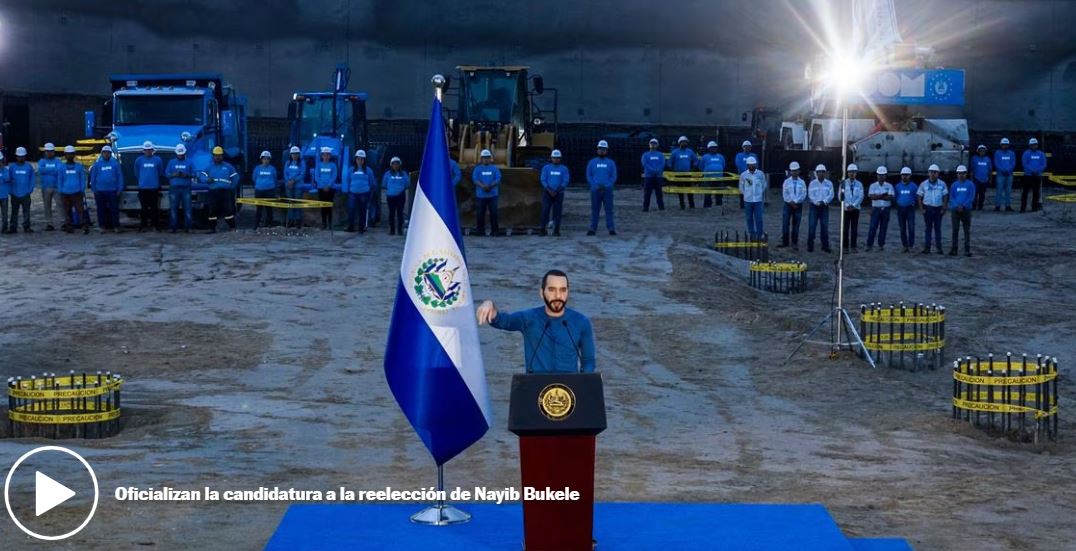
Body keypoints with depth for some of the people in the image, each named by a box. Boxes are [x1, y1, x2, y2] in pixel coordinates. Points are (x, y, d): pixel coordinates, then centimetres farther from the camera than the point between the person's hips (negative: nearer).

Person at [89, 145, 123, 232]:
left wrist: (119, 189, -1)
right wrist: (94, 190, 5)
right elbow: (93, 177, 9)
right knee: (101, 209, 4)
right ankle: (102, 226, 11)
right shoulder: (97, 164, 6)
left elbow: (120, 176, 3)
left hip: (113, 191, -1)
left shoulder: (115, 163, 3)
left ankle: (116, 226, 3)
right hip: (100, 191, 1)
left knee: (114, 209, -2)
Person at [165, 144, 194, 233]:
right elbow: (166, 174, 10)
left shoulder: (189, 163, 11)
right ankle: (173, 227, 0)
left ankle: (187, 227, -4)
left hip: (186, 188, -1)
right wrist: (174, 175, -10)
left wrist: (186, 175, -13)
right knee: (173, 208, -2)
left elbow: (193, 174, 6)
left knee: (187, 208, -6)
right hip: (174, 188, 1)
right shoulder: (171, 162, 14)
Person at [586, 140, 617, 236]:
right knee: (595, 210, 1)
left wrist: (607, 186, -10)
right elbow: (588, 176, 5)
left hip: (607, 190, 0)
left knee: (609, 210, -4)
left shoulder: (611, 163, 8)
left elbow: (614, 177, 4)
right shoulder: (592, 162, 8)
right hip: (595, 190, 0)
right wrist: (596, 186, -9)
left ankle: (611, 229, -4)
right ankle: (593, 229, 3)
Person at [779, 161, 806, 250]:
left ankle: (795, 243, 10)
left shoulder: (802, 182, 4)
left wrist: (795, 202, -14)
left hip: (798, 205, 0)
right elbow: (784, 194, -1)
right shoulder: (786, 182, 4)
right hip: (788, 205, 0)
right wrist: (791, 202, -12)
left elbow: (803, 195, -2)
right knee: (785, 224, -2)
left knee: (796, 225, 3)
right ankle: (785, 242, 6)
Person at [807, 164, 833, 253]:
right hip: (814, 207, -1)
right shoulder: (812, 183, 3)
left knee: (825, 227, 3)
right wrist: (817, 202, -20)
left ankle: (825, 245, 10)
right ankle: (810, 246, 0)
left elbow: (831, 195, -3)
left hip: (825, 207, 1)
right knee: (812, 226, -4)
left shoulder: (829, 183, 6)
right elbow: (810, 195, -6)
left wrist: (824, 201, -18)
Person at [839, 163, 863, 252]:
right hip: (845, 209, -1)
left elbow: (860, 197, -1)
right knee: (845, 228, -2)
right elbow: (841, 196, -3)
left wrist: (853, 205, -14)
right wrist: (847, 205, -13)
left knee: (854, 228, 2)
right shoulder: (844, 183, 3)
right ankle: (845, 247, 1)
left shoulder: (859, 184, 6)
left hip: (855, 209, 1)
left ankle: (854, 246, 6)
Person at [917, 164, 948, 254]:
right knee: (928, 228, 3)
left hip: (938, 209, 0)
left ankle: (939, 247, 8)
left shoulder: (942, 184, 2)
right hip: (928, 208, 0)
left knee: (938, 228, 4)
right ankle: (927, 247, 5)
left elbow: (945, 197, 5)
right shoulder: (923, 184, 1)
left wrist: (944, 209, -3)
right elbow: (920, 198, 5)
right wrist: (922, 209, -4)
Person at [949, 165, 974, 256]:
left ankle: (967, 250, 1)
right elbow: (951, 197, 2)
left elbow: (971, 197, -5)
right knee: (955, 230, 1)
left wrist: (963, 206, -16)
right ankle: (954, 249, 4)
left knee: (967, 231, 0)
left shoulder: (970, 184, 2)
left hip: (966, 210, -1)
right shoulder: (954, 185, 7)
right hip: (955, 210, 1)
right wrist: (957, 206, -13)